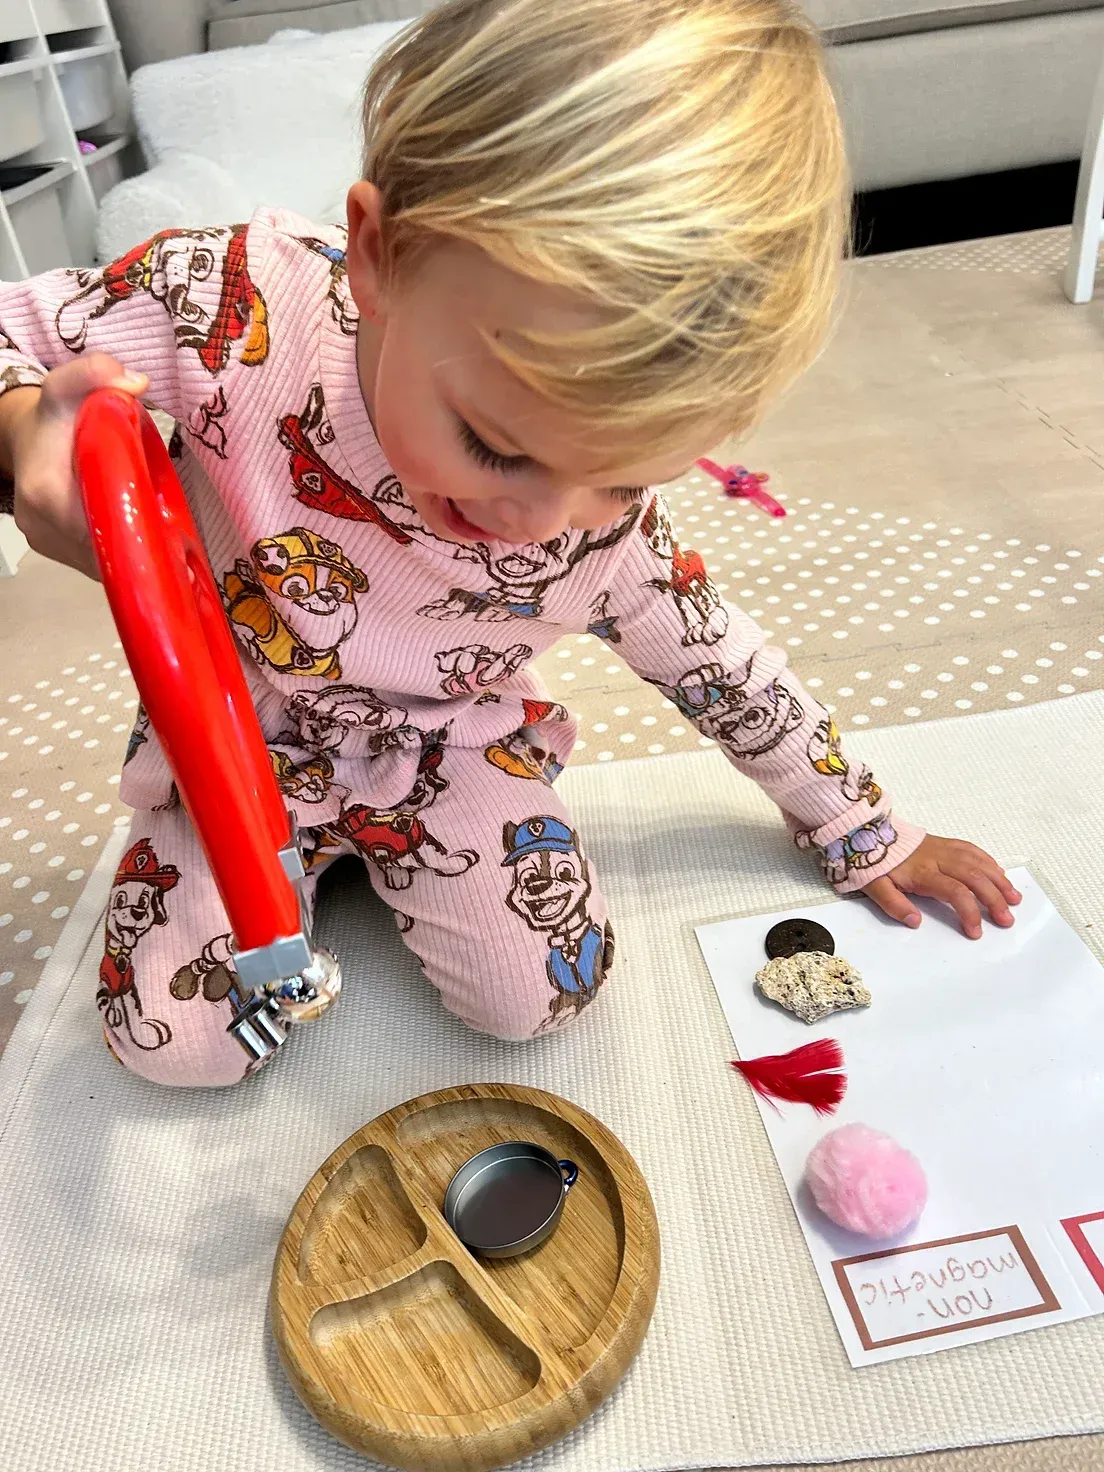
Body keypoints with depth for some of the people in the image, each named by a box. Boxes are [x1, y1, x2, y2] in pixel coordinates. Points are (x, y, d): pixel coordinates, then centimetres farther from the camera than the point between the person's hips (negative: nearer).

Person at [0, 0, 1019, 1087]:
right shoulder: (239, 303, -29)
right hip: (234, 732, 0)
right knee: (175, 1043, -4)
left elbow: (719, 663, -5)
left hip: (445, 743, 1)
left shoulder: (610, 523, -22)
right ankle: (307, 850, 24)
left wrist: (865, 837, 6)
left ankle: (377, 842, 17)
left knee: (542, 997, -10)